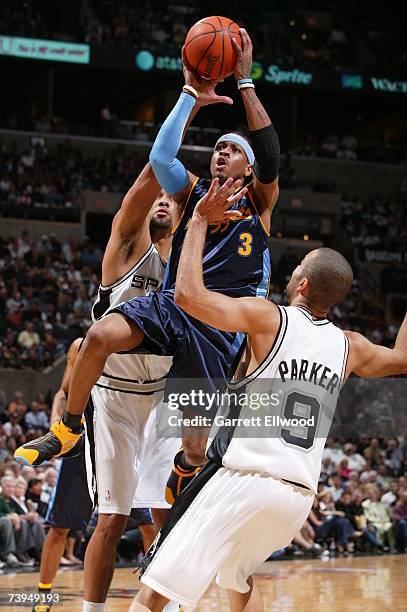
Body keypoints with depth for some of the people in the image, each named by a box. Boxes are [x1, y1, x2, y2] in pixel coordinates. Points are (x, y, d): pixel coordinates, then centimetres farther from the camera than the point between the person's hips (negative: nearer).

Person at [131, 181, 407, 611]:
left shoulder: (267, 318, -4)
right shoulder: (349, 347, 12)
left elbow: (187, 293, -14)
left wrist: (199, 220, -3)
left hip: (242, 479, -6)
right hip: (299, 495, 6)